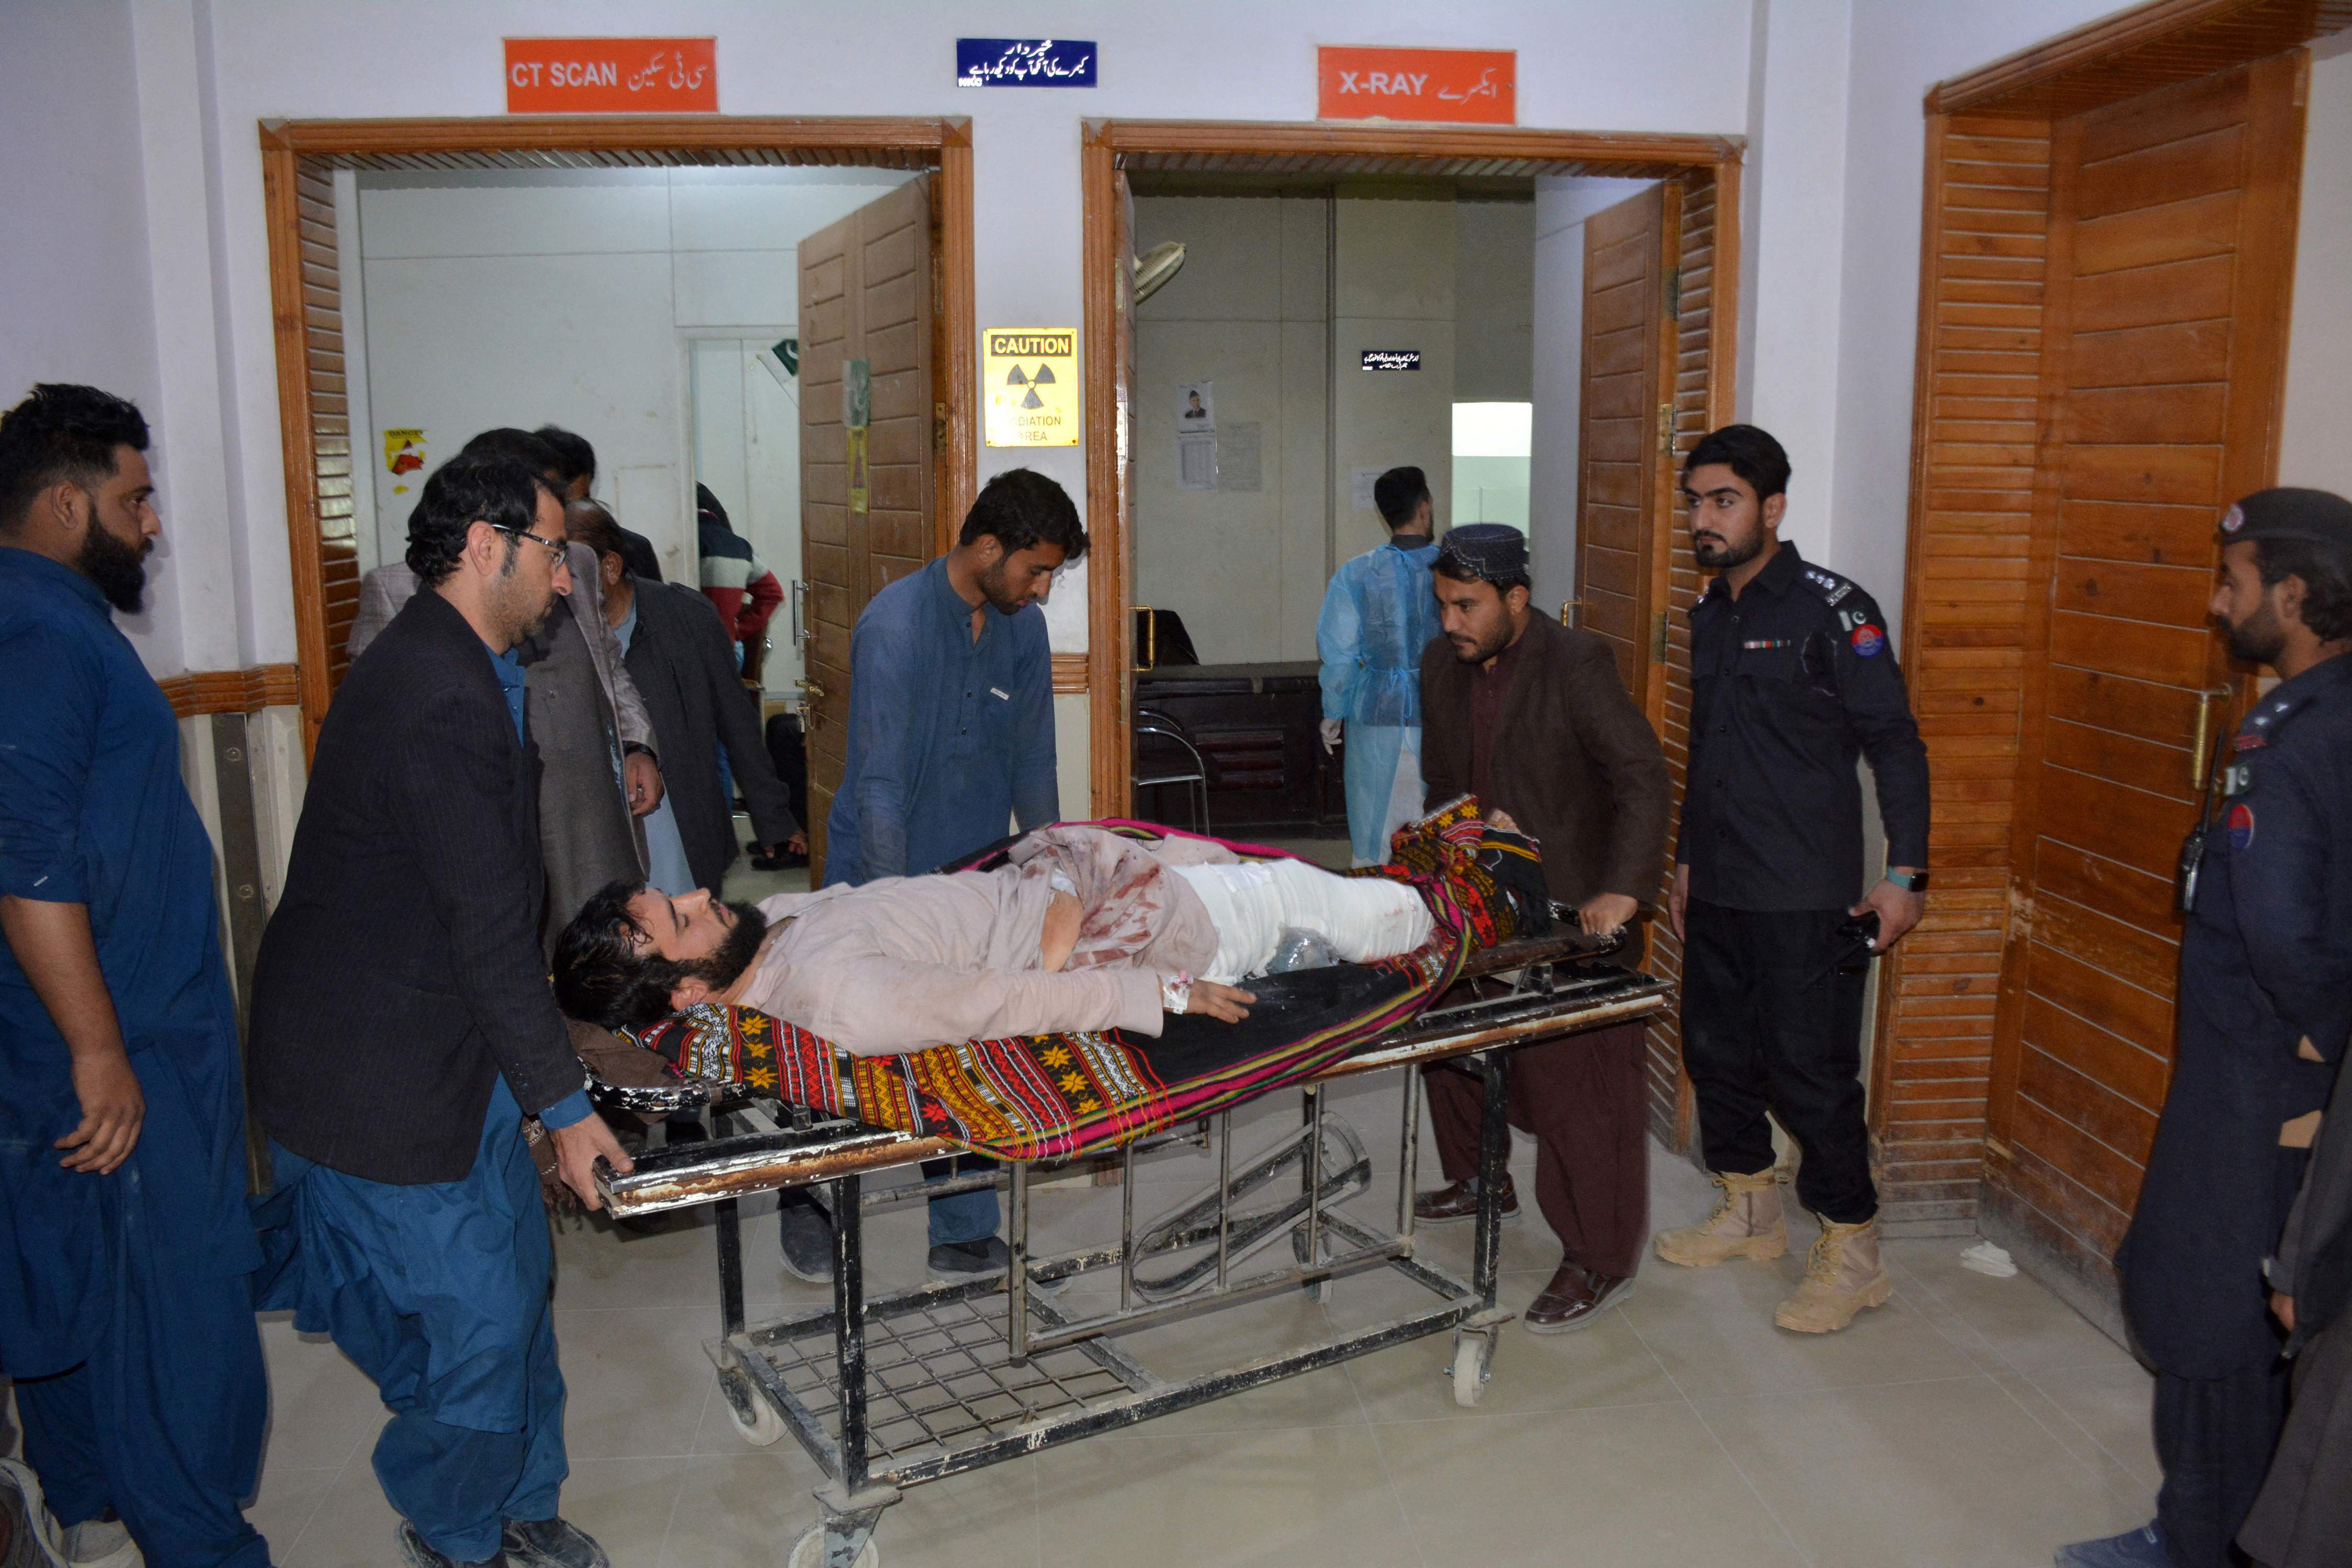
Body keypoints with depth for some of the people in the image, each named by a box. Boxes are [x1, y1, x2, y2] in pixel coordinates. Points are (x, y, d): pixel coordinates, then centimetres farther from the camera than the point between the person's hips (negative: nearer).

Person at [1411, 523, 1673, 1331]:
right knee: (1450, 1043, 20)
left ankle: (1600, 1262, 8)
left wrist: (1620, 891, -32)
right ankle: (1479, 1180, 44)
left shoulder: (1577, 664, -17)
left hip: (1571, 913, -7)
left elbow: (1644, 780, -22)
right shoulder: (1441, 665, 4)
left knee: (1572, 1083, -5)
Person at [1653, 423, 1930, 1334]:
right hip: (1716, 889, 8)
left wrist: (1905, 872, -16)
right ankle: (1750, 1214, 33)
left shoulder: (1832, 610, -10)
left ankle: (1852, 1256, 12)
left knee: (1809, 1071, -3)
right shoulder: (1709, 616, 12)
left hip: (1805, 898, -8)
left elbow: (1895, 744, -11)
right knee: (1716, 1051, 15)